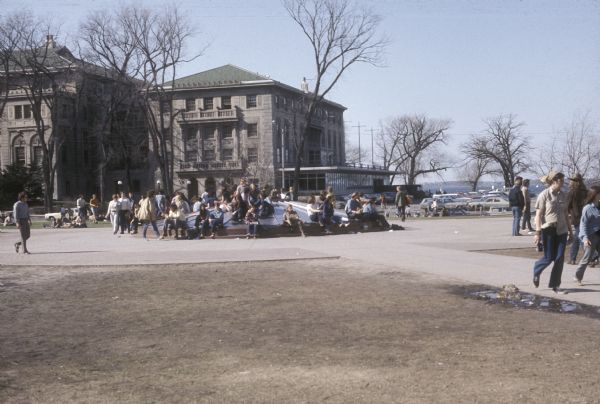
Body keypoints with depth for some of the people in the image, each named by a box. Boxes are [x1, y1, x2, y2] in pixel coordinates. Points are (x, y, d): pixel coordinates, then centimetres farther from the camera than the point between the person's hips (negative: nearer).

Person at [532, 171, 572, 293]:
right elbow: (538, 214, -9)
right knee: (549, 258, -1)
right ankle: (536, 271, 31)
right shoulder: (544, 195, -8)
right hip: (548, 230, -5)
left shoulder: (563, 195, 8)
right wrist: (538, 232, -15)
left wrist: (570, 230, 16)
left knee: (560, 258, 2)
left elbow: (565, 214, 16)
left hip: (561, 230, 5)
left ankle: (555, 285, 10)